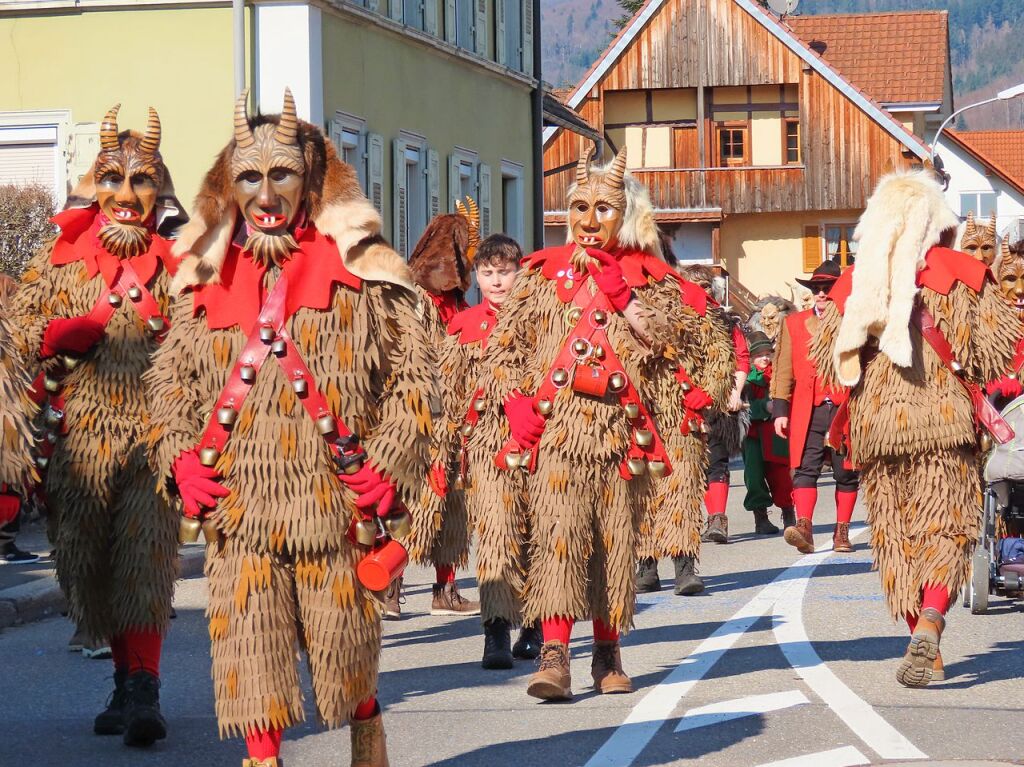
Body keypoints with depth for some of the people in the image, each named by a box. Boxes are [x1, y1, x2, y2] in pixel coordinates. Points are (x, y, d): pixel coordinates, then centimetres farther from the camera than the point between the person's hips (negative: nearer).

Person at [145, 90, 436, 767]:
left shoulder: (359, 268, 2)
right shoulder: (209, 278, 11)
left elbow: (414, 377, 1)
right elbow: (171, 377, 18)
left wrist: (388, 465, -9)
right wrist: (179, 456, 2)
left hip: (333, 501, -2)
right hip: (238, 505, 3)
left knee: (347, 651, 7)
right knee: (251, 659, 0)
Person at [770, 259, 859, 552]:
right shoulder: (794, 323, 13)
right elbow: (784, 369, 11)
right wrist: (780, 409, 4)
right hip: (808, 410, 1)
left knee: (846, 473, 3)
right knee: (805, 468, -11)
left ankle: (842, 532, 10)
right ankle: (803, 527, -20)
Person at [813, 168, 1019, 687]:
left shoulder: (855, 283, 5)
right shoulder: (962, 274, 0)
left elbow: (829, 359, 8)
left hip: (876, 423, 2)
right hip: (945, 418, -2)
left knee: (895, 533, 11)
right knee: (947, 526, 2)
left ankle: (926, 651, 12)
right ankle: (930, 620, -23)